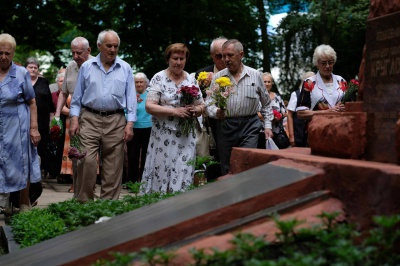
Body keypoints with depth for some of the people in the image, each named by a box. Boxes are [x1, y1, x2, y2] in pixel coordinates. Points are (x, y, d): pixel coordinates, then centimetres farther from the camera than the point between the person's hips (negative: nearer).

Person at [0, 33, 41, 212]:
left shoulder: (22, 73, -2)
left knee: (21, 164, 6)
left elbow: (31, 103, -1)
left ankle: (24, 204, 20)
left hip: (18, 128, -2)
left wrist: (34, 128, -7)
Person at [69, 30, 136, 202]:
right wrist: (74, 119, -1)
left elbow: (131, 98, 7)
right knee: (87, 162, -10)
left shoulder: (125, 69, 7)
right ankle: (83, 201, 1)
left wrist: (130, 123, -2)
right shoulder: (87, 67, 7)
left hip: (116, 122, 1)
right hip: (89, 119, -1)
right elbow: (77, 97, 9)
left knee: (113, 167, 3)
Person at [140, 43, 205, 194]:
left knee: (183, 175, 0)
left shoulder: (191, 80, 11)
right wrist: (174, 111, -18)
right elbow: (149, 106, -10)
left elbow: (201, 106, 15)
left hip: (186, 138, 3)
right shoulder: (159, 78, -1)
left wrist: (196, 110, -8)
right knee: (161, 175, -2)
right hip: (164, 137, -3)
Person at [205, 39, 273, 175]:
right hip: (225, 126, 1)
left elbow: (266, 103, 14)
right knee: (226, 170, 6)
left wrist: (267, 125, 7)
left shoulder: (255, 75, 5)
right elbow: (209, 103, 4)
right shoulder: (218, 77, 5)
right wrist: (215, 112, -18)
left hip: (249, 125, -1)